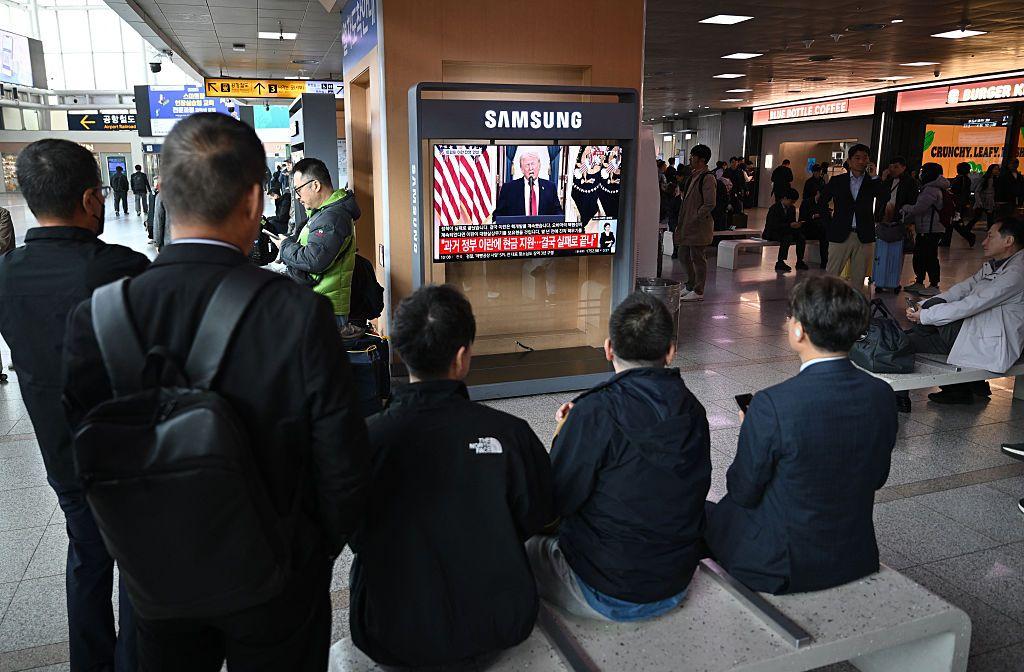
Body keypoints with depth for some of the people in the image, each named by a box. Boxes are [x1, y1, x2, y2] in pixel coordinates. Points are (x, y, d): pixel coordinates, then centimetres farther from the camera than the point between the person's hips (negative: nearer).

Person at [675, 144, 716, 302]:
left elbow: (710, 204, -19)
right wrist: (681, 222, 16)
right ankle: (690, 286, 29)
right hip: (686, 225, 9)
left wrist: (694, 219, -18)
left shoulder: (707, 178, -13)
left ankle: (698, 292, 6)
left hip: (699, 226, -9)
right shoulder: (692, 177, 15)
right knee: (684, 256, 15)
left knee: (697, 258, -2)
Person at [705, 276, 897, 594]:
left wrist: (751, 434, 2)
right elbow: (876, 478, 5)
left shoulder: (772, 405, -29)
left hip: (782, 566, -6)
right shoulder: (882, 395, -11)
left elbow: (744, 492, -16)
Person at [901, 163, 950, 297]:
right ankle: (919, 283, 25)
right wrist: (906, 219, 14)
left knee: (930, 257, -4)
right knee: (919, 256, 16)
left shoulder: (931, 190, -17)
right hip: (923, 230, 10)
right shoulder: (929, 188, 17)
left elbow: (918, 209, -21)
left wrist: (905, 208, -3)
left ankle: (934, 286, 3)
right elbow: (920, 210, 20)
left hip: (931, 231, -10)